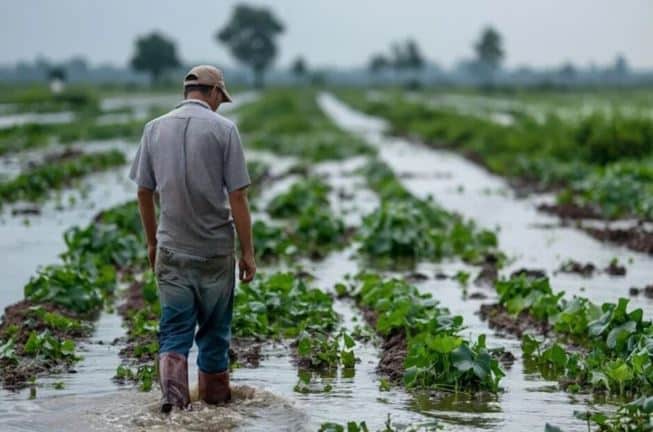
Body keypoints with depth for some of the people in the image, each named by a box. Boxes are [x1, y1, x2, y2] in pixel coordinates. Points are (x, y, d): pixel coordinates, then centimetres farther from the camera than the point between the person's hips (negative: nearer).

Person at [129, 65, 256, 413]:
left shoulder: (155, 128, 3)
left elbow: (143, 192, 8)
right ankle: (214, 392, 26)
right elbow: (237, 197, -9)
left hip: (170, 249, 2)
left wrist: (152, 242, 20)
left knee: (175, 327, 4)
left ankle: (172, 390, -17)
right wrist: (247, 252, -3)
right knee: (214, 325, 13)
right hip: (215, 248, -2)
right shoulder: (223, 129, -7)